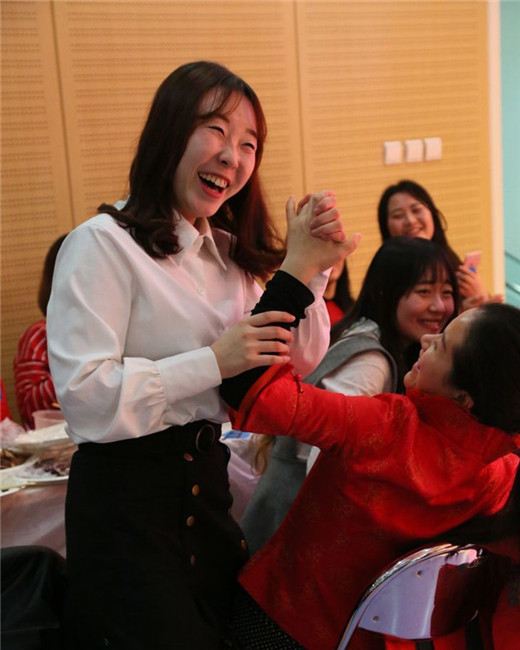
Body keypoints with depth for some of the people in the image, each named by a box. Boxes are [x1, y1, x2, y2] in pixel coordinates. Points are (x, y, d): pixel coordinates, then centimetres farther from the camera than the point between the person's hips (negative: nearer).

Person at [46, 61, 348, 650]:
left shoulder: (229, 252, 10)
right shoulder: (103, 244, -15)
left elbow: (299, 364, 9)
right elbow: (84, 395, -23)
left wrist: (310, 270, -5)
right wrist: (213, 362, -24)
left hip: (206, 479, 7)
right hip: (125, 494, -7)